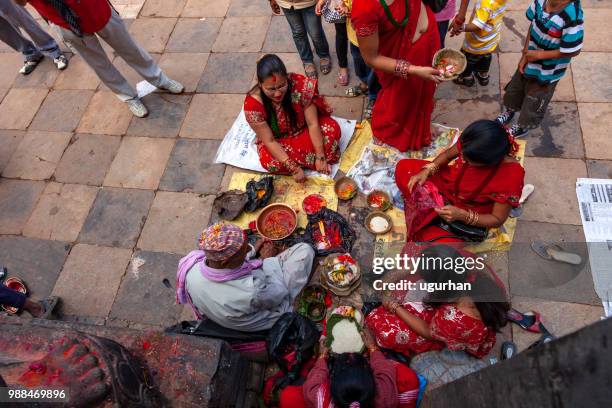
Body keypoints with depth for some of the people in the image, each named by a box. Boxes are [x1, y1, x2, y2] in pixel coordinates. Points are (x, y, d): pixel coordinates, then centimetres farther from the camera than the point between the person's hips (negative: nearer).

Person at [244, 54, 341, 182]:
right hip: (278, 140, 0)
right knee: (270, 162, -31)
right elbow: (269, 141, -26)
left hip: (304, 129, 1)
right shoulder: (253, 103, -31)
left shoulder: (301, 84, -30)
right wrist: (293, 168, -31)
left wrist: (320, 156, -26)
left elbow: (312, 123, -24)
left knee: (333, 129, -25)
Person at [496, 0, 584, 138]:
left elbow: (573, 51, -27)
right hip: (530, 61, 6)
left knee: (534, 100, 19)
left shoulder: (572, 16, -35)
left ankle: (523, 126, 48)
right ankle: (509, 111, 58)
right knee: (513, 90, 27)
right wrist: (525, 55, -6)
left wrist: (538, 55, -21)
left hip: (548, 71, -5)